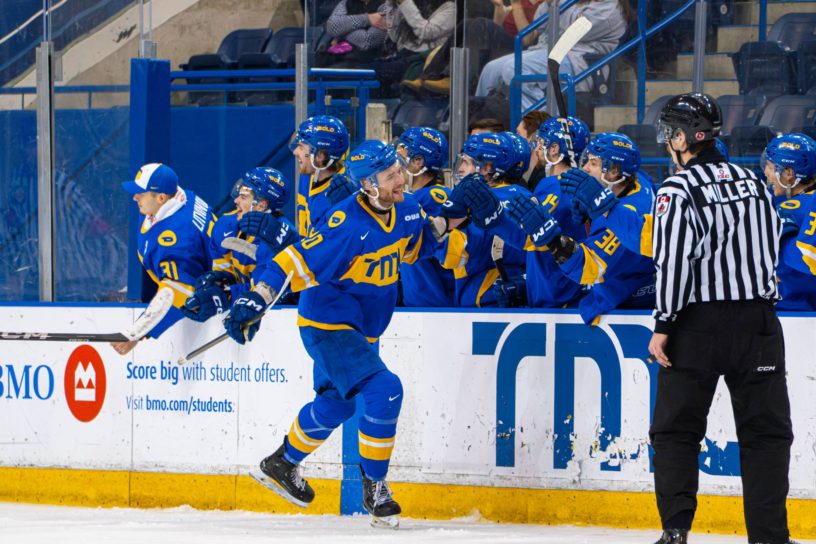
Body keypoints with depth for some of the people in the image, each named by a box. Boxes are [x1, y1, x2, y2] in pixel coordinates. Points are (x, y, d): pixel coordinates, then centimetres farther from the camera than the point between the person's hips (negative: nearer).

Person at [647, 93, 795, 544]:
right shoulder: (752, 184, 10)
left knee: (676, 428, 5)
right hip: (757, 321, 4)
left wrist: (663, 325, -11)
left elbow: (673, 262, -15)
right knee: (765, 430, 5)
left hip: (698, 323, -4)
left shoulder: (679, 191, -9)